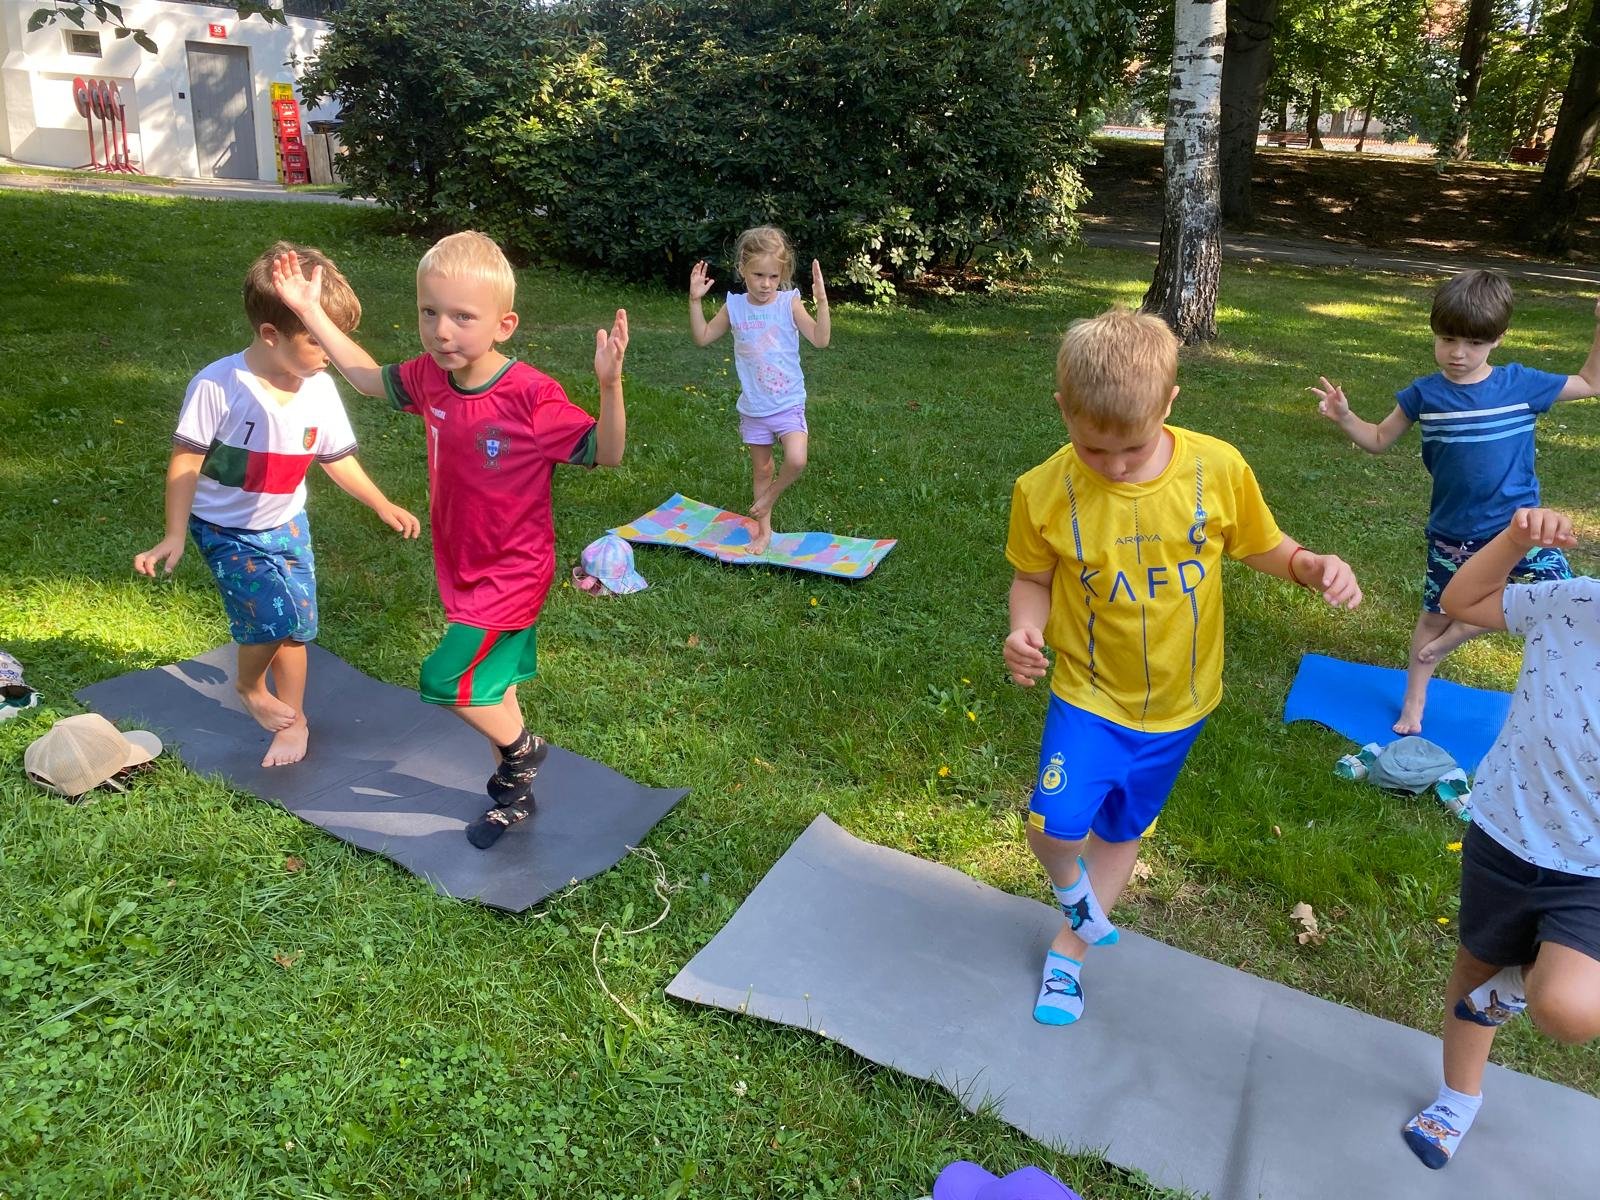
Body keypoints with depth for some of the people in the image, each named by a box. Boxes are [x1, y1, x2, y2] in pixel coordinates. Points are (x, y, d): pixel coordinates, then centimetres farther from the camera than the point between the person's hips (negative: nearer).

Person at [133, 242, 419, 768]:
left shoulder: (320, 389, -8)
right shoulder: (217, 386, -23)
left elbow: (337, 459, 6)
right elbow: (185, 461, -16)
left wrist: (382, 505, 8)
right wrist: (174, 536, -17)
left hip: (286, 524, 5)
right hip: (225, 529, -4)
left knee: (295, 626, 5)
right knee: (274, 615, -18)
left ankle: (293, 718, 27)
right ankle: (249, 687, 14)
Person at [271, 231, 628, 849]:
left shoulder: (532, 395, -26)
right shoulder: (430, 377, -6)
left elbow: (604, 453, -23)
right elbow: (369, 377, 14)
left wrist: (609, 385, -39)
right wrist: (311, 311, 12)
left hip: (512, 572, -7)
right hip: (464, 568, 7)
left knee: (447, 678, -11)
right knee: (491, 685, 19)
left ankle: (520, 748, 19)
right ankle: (515, 793, 39)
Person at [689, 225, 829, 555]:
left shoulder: (789, 303, -10)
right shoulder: (734, 306, -2)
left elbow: (820, 340, -18)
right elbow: (702, 337, 7)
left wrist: (822, 301, -29)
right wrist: (695, 300, -4)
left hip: (789, 404, -2)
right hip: (753, 408, 3)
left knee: (796, 460, -23)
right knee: (761, 469, 14)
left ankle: (769, 497, 8)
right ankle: (764, 529, 29)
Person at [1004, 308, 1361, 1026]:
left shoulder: (1218, 469, -16)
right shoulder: (1043, 492, -18)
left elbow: (1261, 547, 1)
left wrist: (1309, 565, -21)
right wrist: (1025, 631, -23)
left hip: (1178, 701, 2)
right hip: (1091, 695, -2)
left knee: (1122, 831, 18)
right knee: (1055, 823, -20)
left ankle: (1069, 950, 43)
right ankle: (1071, 885, 18)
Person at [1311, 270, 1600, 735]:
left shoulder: (1521, 383, -5)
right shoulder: (1424, 394, -6)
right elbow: (1379, 440, 4)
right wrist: (1345, 418, -14)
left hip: (1519, 525, 1)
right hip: (1452, 534, -1)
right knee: (1436, 614, 11)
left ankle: (1458, 632, 4)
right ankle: (1413, 701, 29)